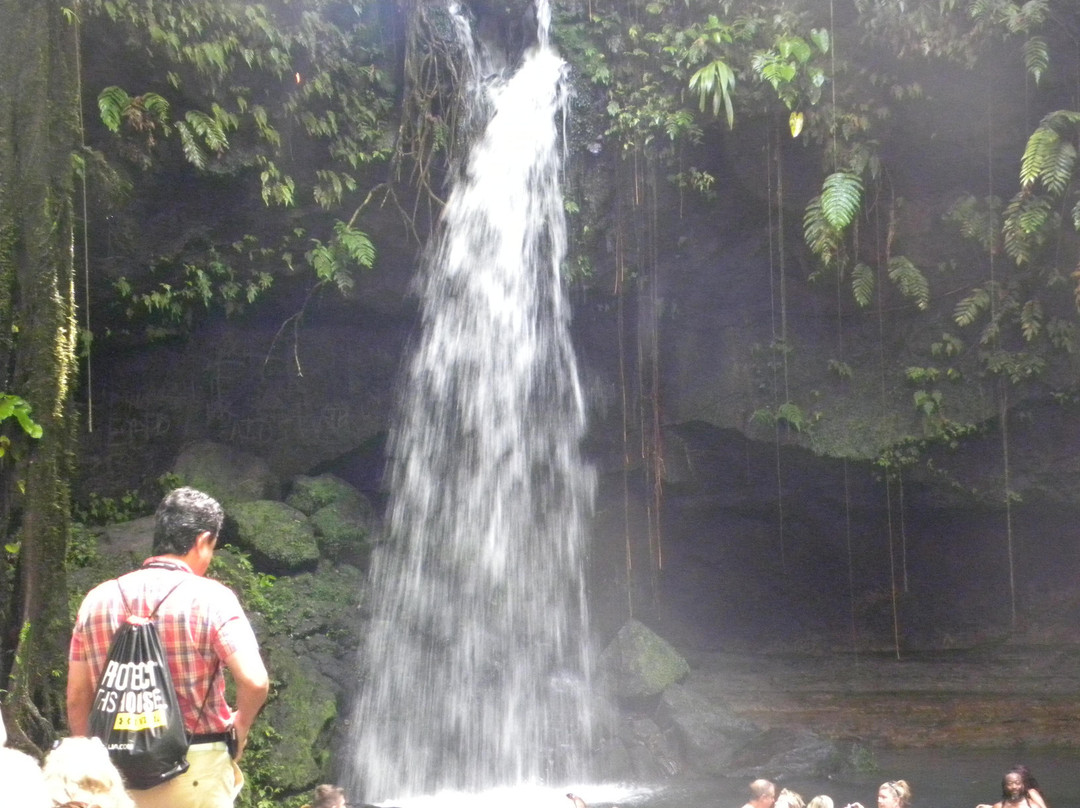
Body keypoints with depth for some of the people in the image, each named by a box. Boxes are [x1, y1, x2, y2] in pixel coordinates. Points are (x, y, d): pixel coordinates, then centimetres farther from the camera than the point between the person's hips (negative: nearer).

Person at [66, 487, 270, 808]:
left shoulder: (98, 599, 5)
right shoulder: (210, 597, -8)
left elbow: (76, 699, 7)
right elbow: (255, 682, -18)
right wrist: (239, 725, 1)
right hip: (194, 771, -4)